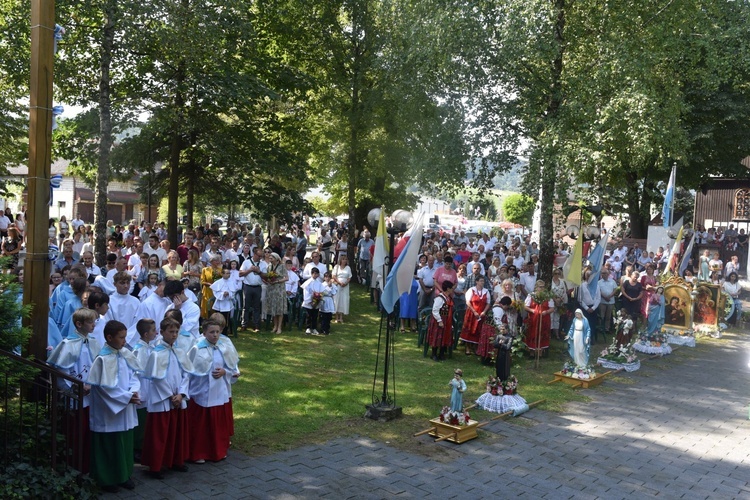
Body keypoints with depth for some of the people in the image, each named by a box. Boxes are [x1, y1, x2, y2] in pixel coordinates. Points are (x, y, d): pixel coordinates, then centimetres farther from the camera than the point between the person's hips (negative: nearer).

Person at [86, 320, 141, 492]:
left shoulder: (126, 355, 2)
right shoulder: (102, 359, -17)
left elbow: (133, 376, 6)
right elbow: (105, 387, -19)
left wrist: (134, 391, -13)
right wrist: (127, 397, -19)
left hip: (126, 410, 6)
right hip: (108, 412, -6)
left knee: (125, 444, 15)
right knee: (108, 447, 7)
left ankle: (123, 475, 29)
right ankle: (106, 479, 22)